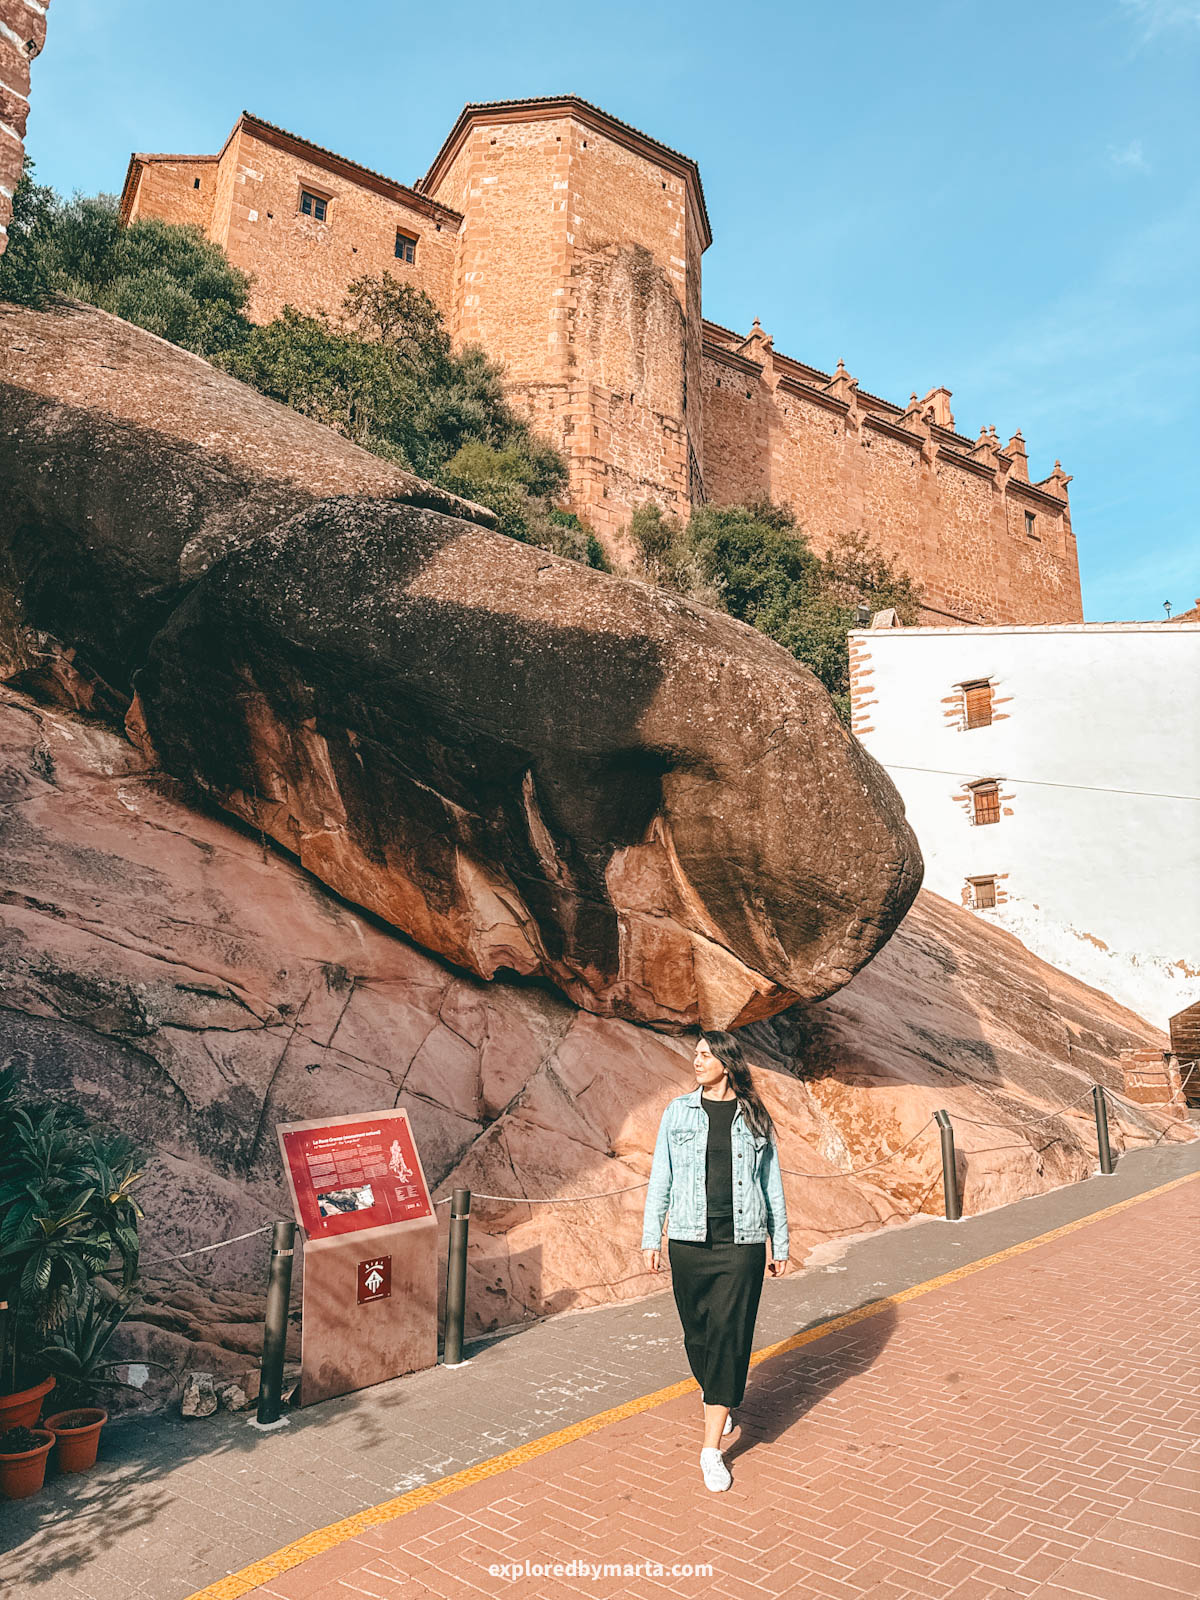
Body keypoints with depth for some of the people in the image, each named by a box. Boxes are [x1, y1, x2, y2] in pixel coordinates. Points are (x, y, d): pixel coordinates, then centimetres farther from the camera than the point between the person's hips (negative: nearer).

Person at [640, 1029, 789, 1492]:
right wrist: (650, 1238, 2)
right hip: (689, 1241, 1)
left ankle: (712, 1448, 5)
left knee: (729, 1335, -5)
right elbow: (661, 1178, 5)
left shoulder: (755, 1118, 2)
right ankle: (713, 1397, 43)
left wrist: (781, 1245, 10)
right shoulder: (678, 1112, 2)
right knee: (697, 1331, 11)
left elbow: (772, 1185, 9)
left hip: (742, 1244, -1)